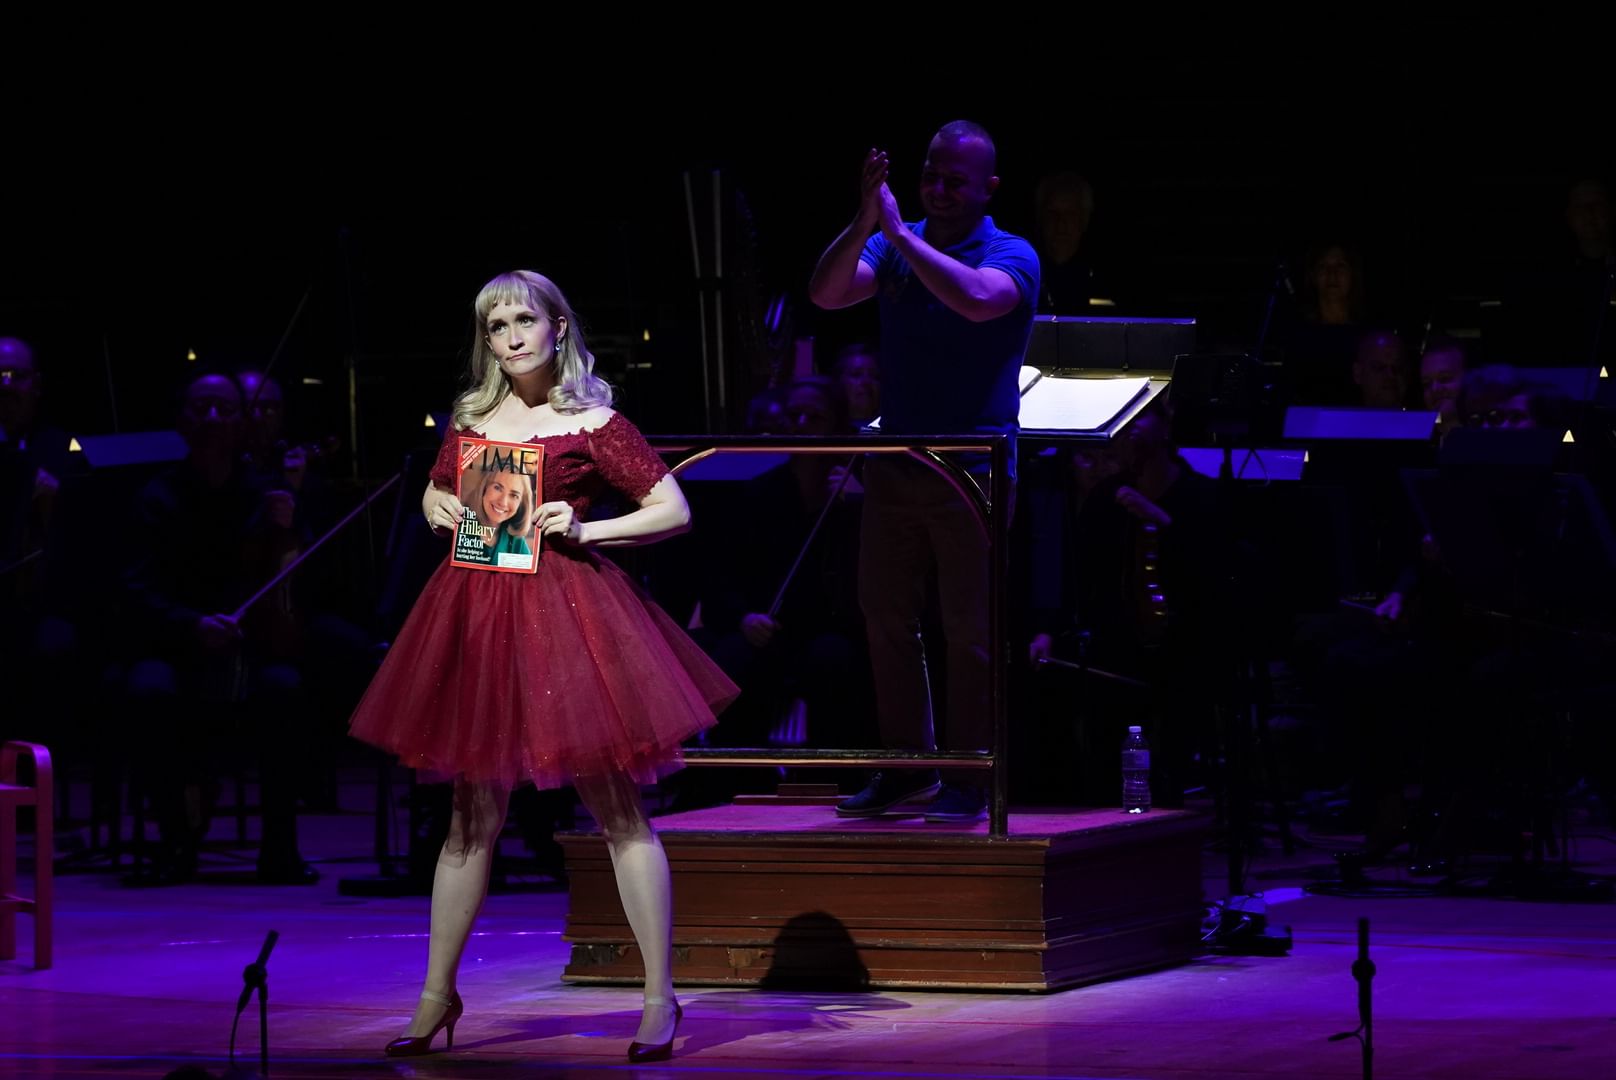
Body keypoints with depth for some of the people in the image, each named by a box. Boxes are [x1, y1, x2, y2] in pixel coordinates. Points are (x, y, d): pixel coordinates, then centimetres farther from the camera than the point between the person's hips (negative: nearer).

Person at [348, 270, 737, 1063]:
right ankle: (436, 998, 18)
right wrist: (439, 510, 3)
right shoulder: (471, 420, 10)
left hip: (566, 610, -4)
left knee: (617, 810, -2)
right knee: (474, 817, 10)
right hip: (478, 612, 4)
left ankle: (661, 998, 1)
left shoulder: (593, 423, -4)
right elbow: (434, 494, 26)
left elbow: (674, 511, -4)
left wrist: (583, 528, -14)